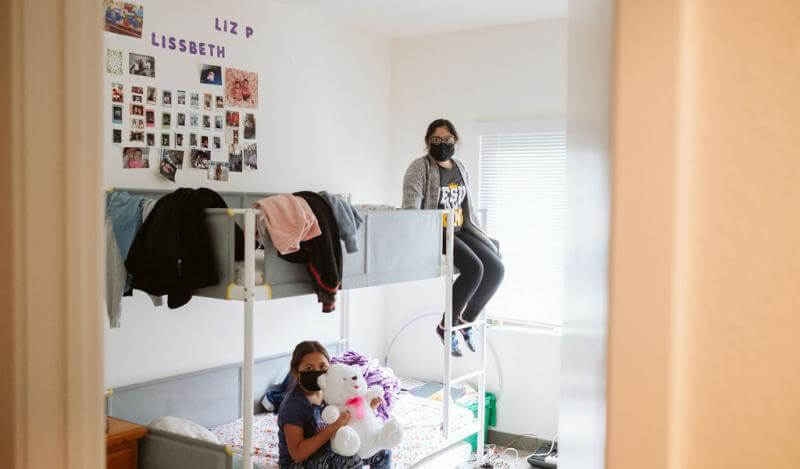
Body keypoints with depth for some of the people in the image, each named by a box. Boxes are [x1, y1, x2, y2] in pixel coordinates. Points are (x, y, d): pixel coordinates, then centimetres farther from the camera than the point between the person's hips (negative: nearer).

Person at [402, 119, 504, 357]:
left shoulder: (460, 168, 17)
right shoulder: (419, 167, -5)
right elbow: (411, 206, -17)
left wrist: (480, 235, 18)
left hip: (461, 231, 7)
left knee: (496, 268, -14)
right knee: (474, 268, -28)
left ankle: (466, 319, 7)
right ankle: (446, 326, -9)